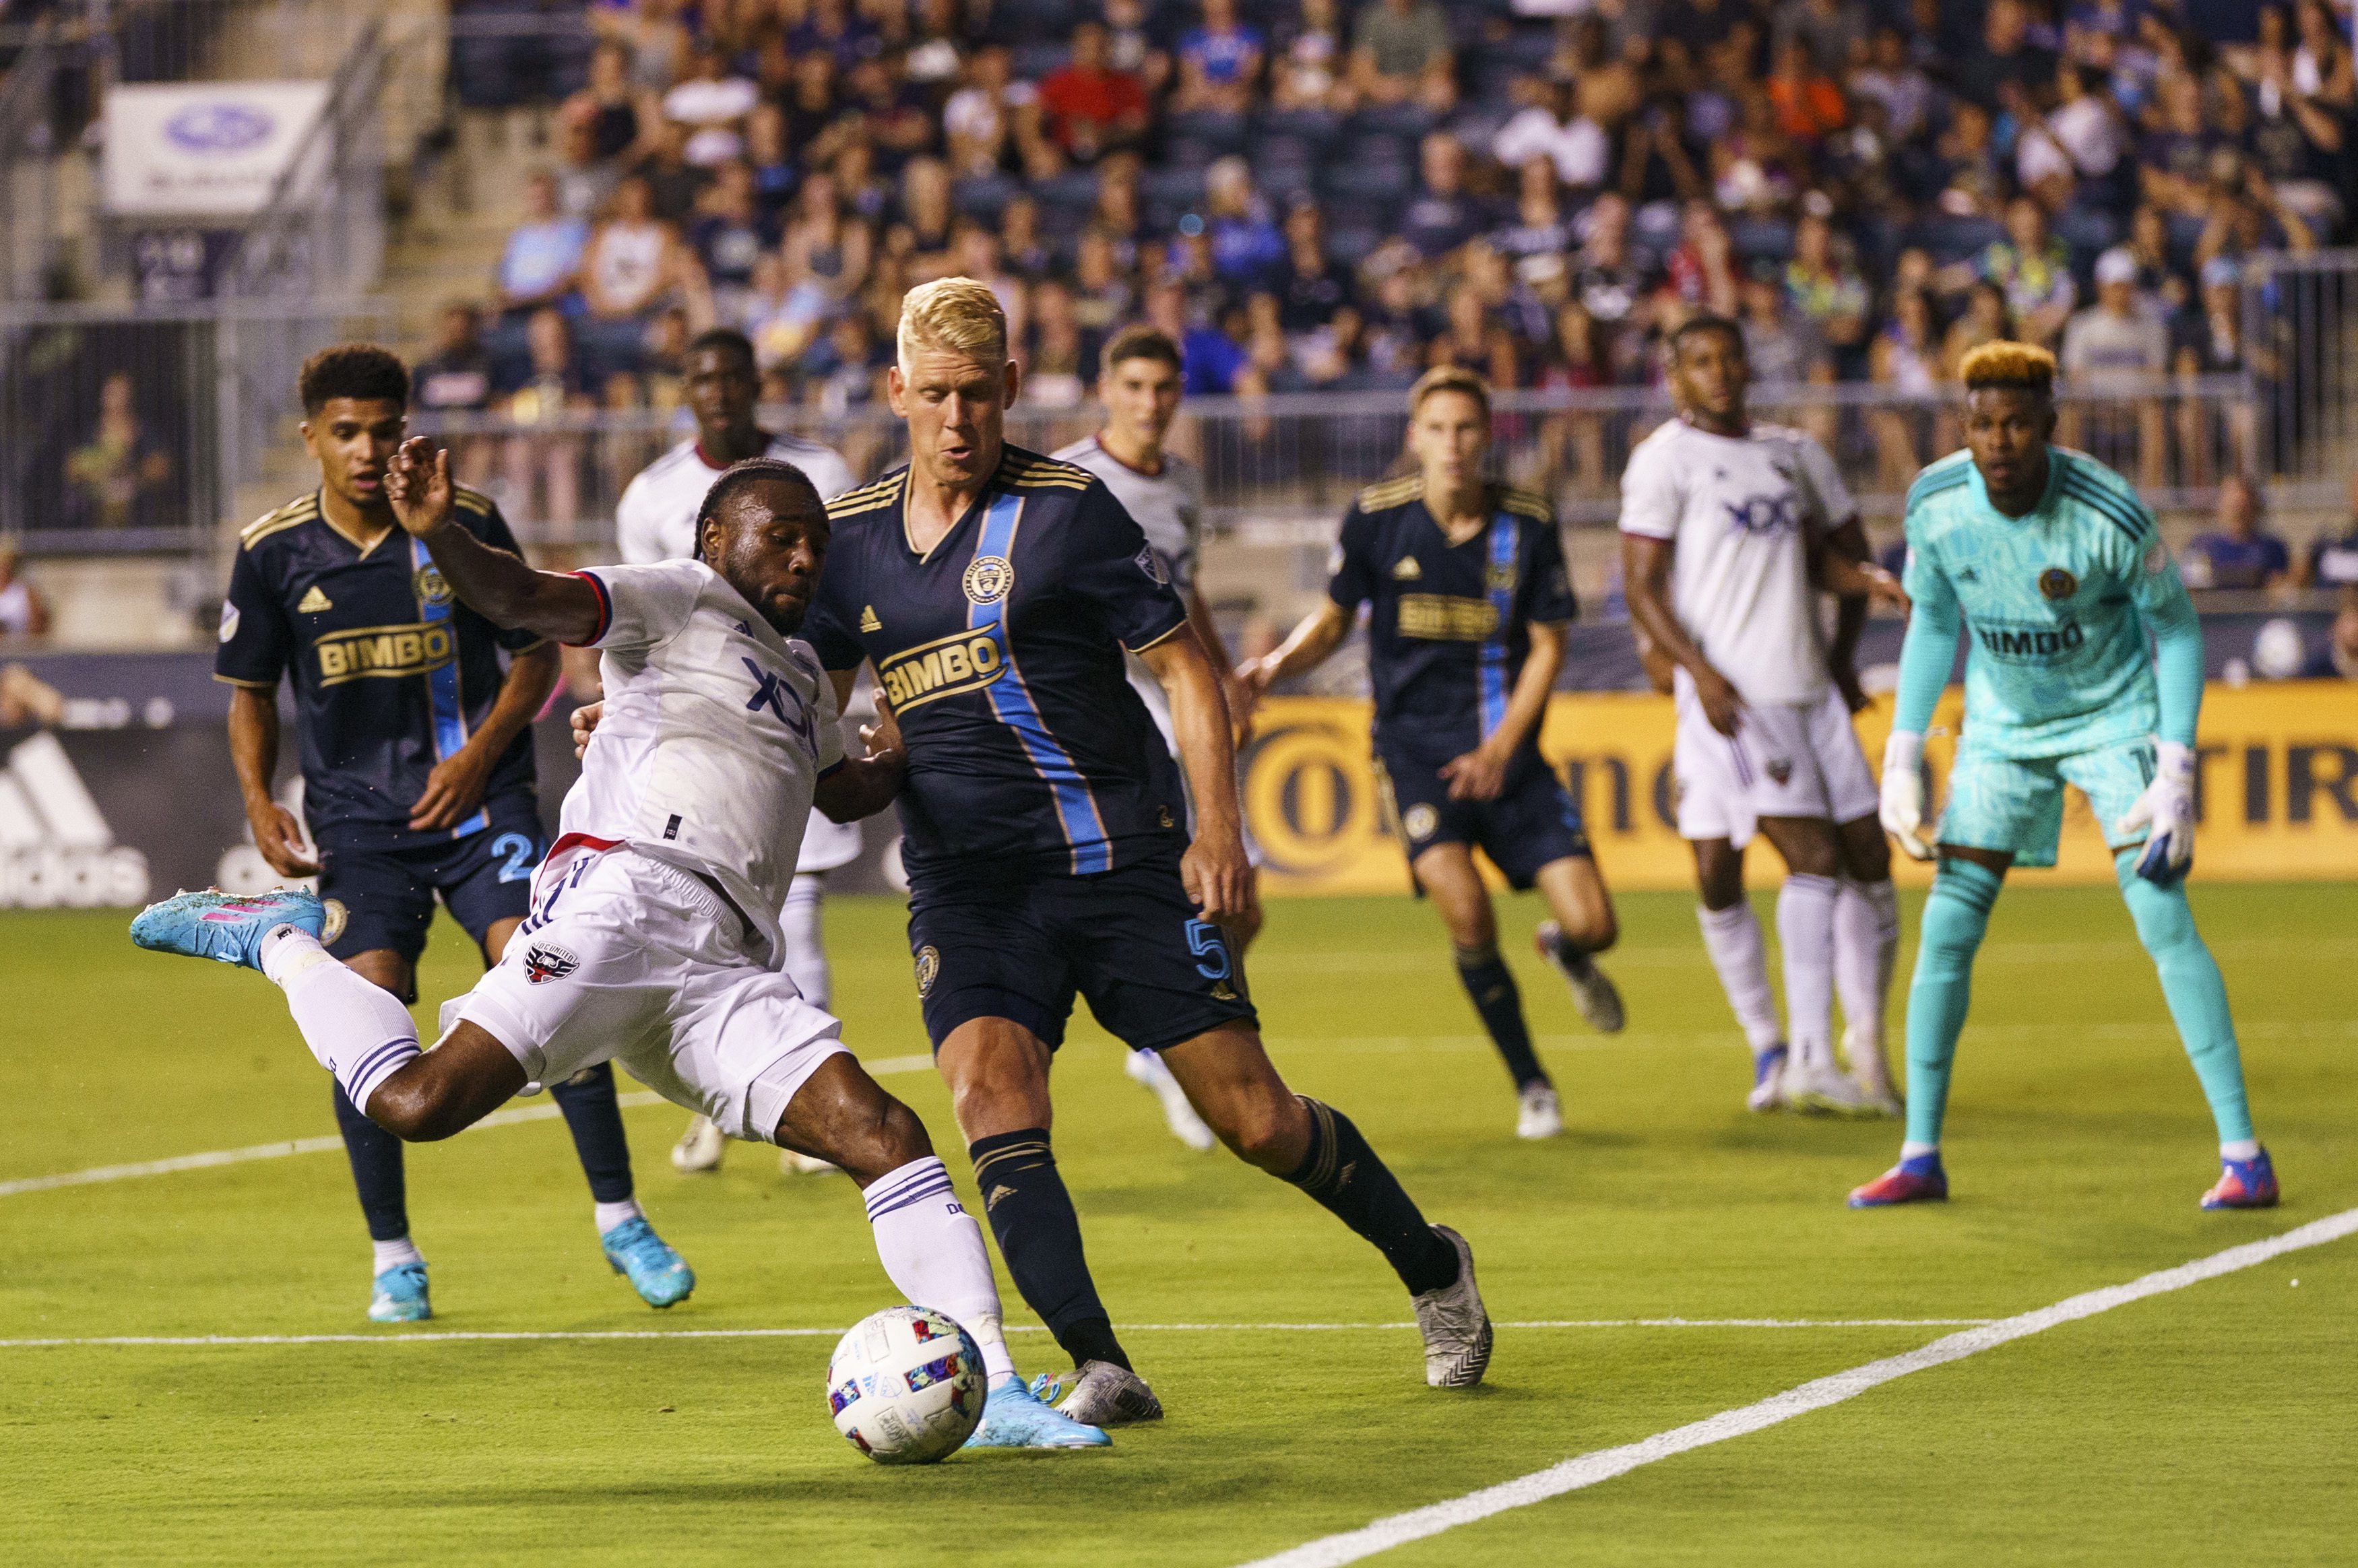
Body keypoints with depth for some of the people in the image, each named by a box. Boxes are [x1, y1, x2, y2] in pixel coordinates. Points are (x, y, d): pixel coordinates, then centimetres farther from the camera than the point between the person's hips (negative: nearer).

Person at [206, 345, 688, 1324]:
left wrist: (479, 757, -9)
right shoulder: (273, 554, -1)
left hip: (478, 800, -1)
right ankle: (393, 1258, 6)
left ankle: (619, 1218, -1)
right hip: (358, 819, 1)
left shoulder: (467, 524, -3)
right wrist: (258, 799, -4)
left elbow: (536, 656, 5)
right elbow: (251, 690, 12)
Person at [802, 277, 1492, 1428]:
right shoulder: (850, 536, 8)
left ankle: (1430, 1267, 24)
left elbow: (1185, 668, -3)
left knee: (1253, 1118, -1)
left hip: (1120, 859, -3)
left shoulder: (1066, 509, -5)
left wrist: (1217, 831, -12)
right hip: (965, 886, 3)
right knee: (990, 1093, -22)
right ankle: (1099, 1369, -23)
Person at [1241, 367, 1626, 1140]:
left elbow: (1547, 646, 2)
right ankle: (1531, 1086, -3)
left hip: (1507, 750, 2)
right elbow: (1333, 619, 8)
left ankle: (1565, 953, 34)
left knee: (1592, 924, -8)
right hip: (1415, 743, -1)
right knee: (1465, 910, -24)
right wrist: (1276, 665, -12)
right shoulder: (1376, 517, -5)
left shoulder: (1527, 524, -3)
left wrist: (1501, 748, -9)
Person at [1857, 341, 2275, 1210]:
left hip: (2117, 717, -4)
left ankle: (2242, 1153, -8)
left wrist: (2177, 774, -17)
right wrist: (1902, 761, -3)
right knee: (1947, 927, -2)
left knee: (2164, 921, -14)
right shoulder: (1937, 503, -16)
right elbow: (1932, 624, 2)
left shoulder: (2110, 514, -27)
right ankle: (1920, 1156, 10)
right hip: (2001, 728, 4)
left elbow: (2175, 626, -12)